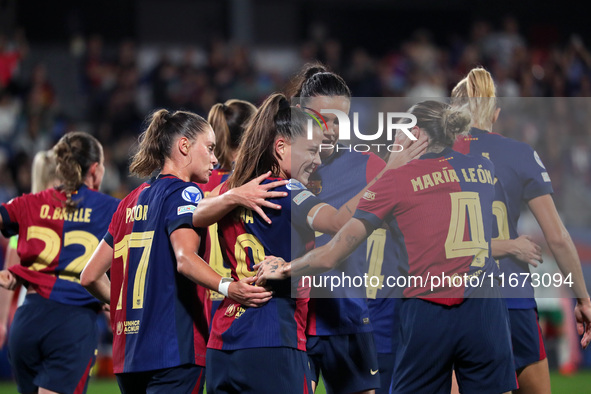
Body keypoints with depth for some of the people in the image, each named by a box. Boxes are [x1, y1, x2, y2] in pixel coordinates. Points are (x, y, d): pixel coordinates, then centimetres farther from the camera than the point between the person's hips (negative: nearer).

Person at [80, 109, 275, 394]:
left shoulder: (131, 202, 18)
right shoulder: (183, 192, -5)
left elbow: (90, 276, 19)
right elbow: (185, 258, -25)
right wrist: (227, 288, -40)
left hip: (128, 353, 8)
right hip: (174, 350, -8)